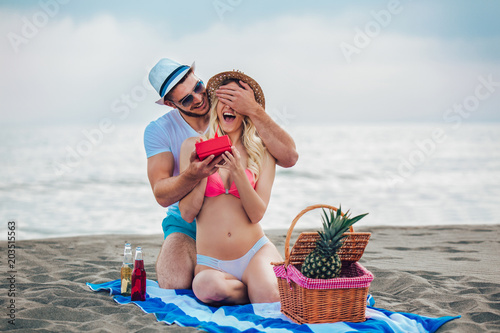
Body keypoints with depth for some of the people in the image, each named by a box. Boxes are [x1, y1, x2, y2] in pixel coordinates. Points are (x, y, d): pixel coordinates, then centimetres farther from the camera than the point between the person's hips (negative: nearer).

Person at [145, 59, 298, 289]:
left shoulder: (237, 117, -7)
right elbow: (162, 195, -17)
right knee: (174, 287, -27)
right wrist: (192, 175, -39)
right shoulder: (158, 131, -5)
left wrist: (255, 111, -28)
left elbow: (289, 158, -20)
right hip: (186, 225, 0)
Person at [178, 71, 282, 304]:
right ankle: (252, 290, -4)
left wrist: (237, 172, -17)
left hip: (255, 251, 0)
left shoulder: (262, 152, 5)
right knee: (209, 288, -35)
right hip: (210, 261, 1)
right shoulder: (193, 147, 4)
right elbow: (187, 213, -1)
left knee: (271, 298, -32)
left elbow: (257, 214, -4)